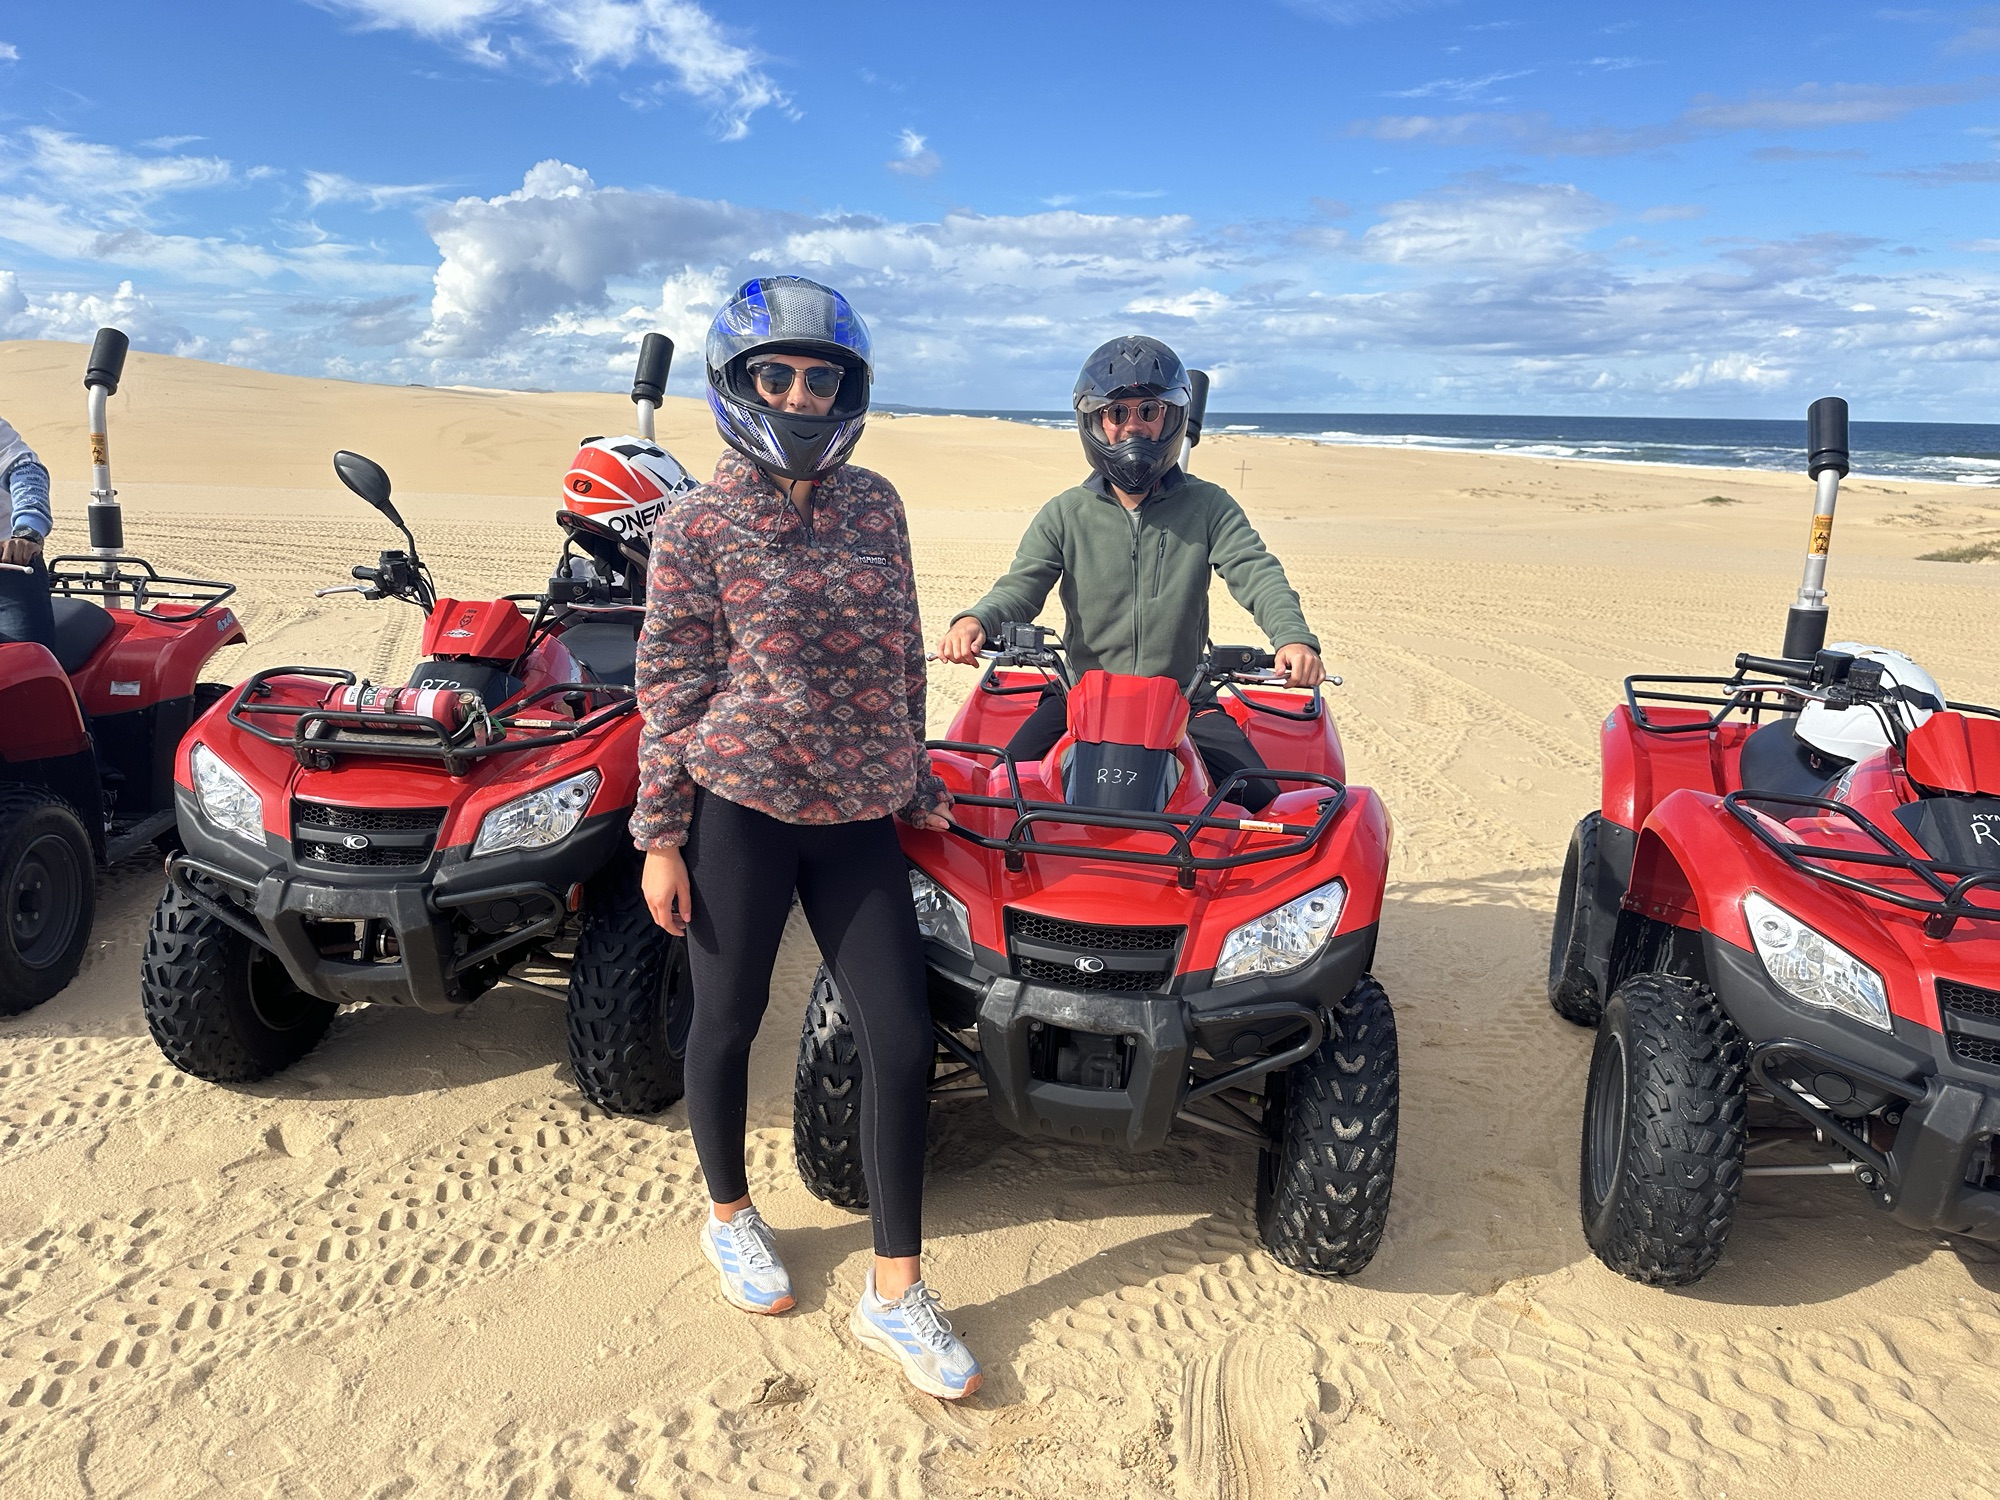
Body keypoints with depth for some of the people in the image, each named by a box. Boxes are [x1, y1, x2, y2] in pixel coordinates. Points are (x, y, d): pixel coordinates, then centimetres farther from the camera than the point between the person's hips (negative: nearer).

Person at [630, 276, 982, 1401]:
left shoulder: (875, 504, 7)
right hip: (740, 804, -3)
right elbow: (668, 687, -3)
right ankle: (731, 1215, 39)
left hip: (859, 816, 4)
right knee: (729, 1019, 11)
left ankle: (896, 1294, 15)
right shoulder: (697, 528, -3)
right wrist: (661, 838, -5)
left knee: (904, 1041, 1)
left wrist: (916, 781, 16)